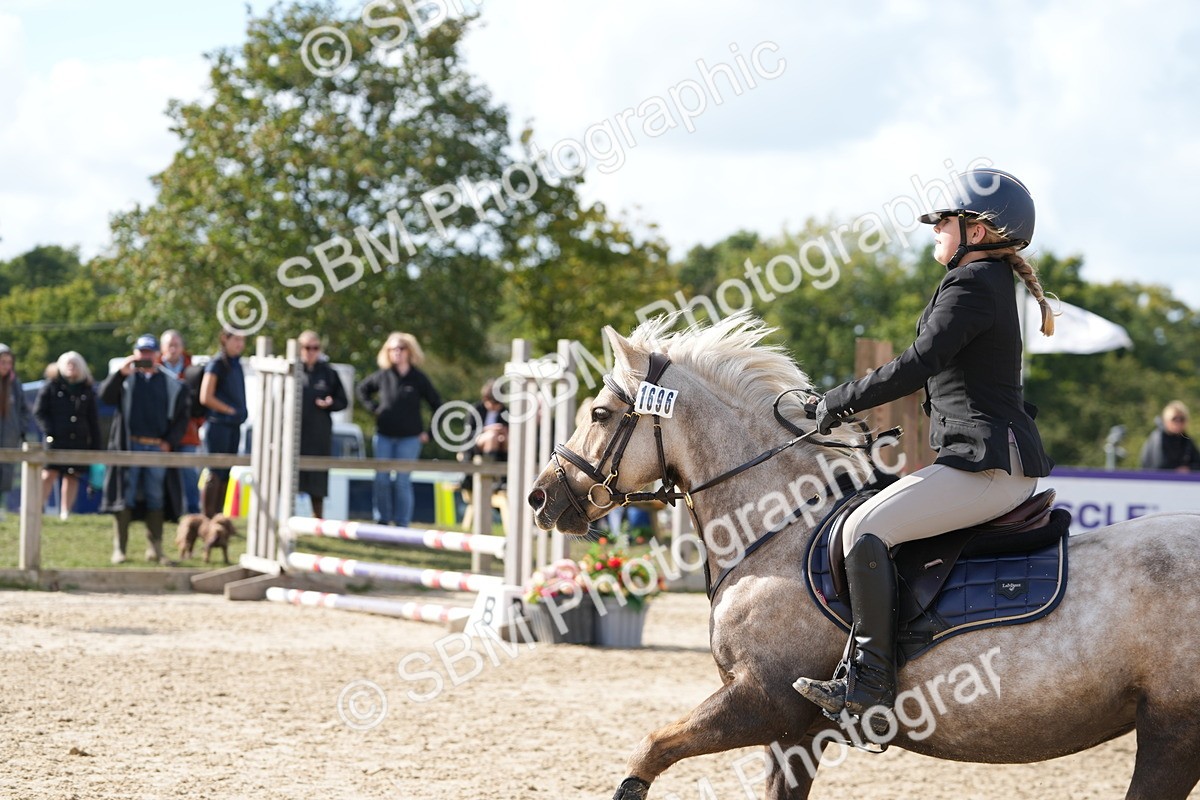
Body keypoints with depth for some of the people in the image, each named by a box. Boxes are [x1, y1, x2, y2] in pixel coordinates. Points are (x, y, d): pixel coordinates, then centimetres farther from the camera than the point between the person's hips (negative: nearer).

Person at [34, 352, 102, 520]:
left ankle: (65, 513, 6)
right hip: (56, 438, -3)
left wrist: (95, 446, 10)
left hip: (79, 441, 3)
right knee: (49, 473, -11)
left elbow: (93, 421, 15)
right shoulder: (51, 386, 5)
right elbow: (39, 411, 3)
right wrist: (49, 431, -10)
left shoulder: (87, 390, 13)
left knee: (72, 476, 3)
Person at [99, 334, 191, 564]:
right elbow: (105, 396, -7)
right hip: (129, 447, -1)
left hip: (158, 448, 1)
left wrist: (170, 442, -3)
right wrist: (121, 372, -18)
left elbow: (181, 417, 9)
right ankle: (119, 549, 0)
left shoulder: (170, 384, 9)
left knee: (156, 500, 4)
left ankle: (155, 549, 9)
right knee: (124, 498, -3)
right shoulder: (126, 379, 9)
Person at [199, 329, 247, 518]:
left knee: (225, 474, 9)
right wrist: (230, 410, -10)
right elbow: (205, 397, -15)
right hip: (218, 424, -8)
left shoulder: (236, 364, 14)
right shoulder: (217, 364, -9)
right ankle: (207, 518, -5)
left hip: (233, 425, 8)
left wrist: (241, 413, 8)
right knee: (215, 473, -7)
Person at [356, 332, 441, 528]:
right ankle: (382, 520, 10)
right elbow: (361, 389, 22)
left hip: (409, 438, -2)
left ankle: (402, 523, 2)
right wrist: (373, 408, 8)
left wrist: (429, 433, -1)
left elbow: (437, 406, 4)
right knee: (382, 479, 1)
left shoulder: (419, 379, -1)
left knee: (402, 481, -4)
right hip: (384, 436, 2)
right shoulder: (383, 376, 4)